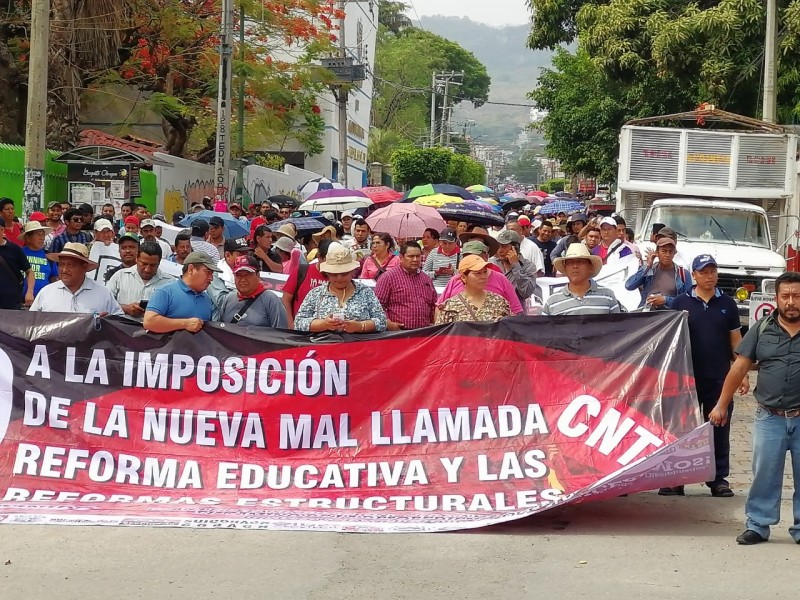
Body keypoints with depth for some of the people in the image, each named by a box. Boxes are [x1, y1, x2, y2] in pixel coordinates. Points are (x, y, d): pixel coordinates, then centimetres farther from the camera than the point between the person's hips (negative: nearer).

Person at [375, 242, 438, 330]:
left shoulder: (427, 279, 18)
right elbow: (377, 303, -6)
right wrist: (388, 324, -15)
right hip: (398, 331, -5)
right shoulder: (389, 276, -1)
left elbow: (433, 306, 28)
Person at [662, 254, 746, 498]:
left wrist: (743, 374, 4)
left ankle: (719, 479, 13)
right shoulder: (681, 302, 1)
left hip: (719, 378, 1)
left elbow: (736, 340, 9)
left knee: (719, 429, 5)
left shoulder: (727, 304, 7)